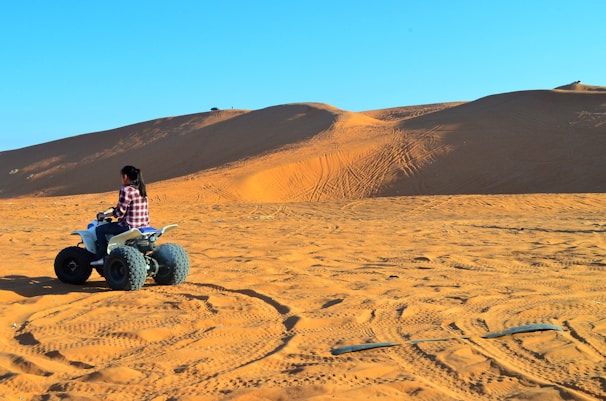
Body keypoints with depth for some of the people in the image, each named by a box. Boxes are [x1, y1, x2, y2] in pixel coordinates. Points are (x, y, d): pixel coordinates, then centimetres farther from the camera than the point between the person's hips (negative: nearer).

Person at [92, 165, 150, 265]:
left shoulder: (126, 190, -15)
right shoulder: (140, 189, 11)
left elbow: (120, 211, -18)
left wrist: (105, 215, -2)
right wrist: (113, 211, 28)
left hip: (130, 226, -9)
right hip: (144, 225, 9)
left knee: (99, 229, 5)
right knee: (118, 226, 35)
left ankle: (101, 257, 6)